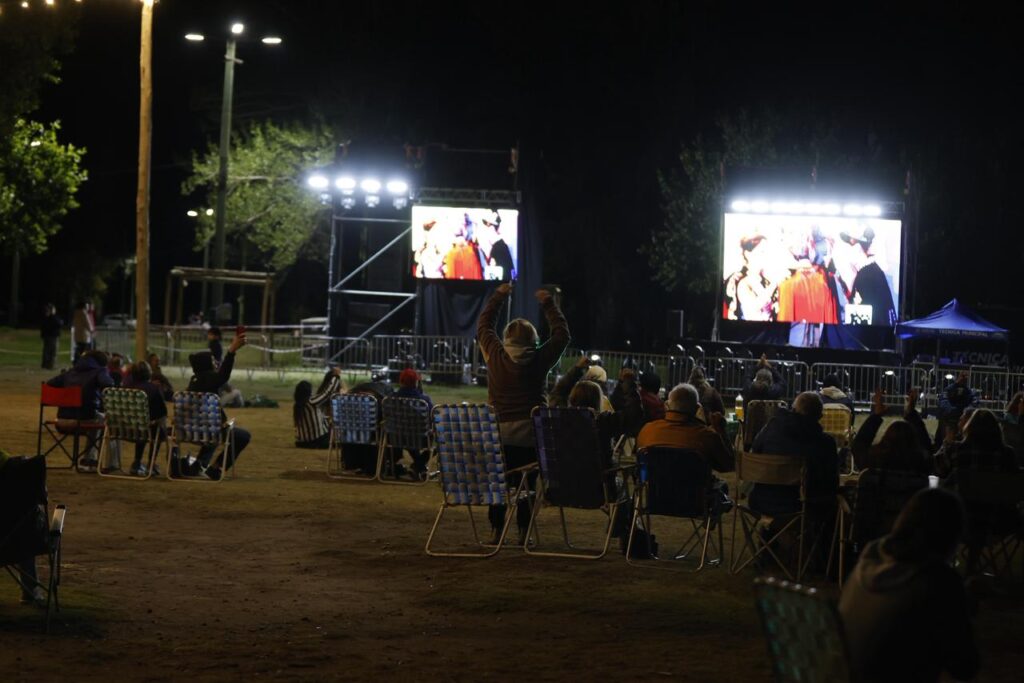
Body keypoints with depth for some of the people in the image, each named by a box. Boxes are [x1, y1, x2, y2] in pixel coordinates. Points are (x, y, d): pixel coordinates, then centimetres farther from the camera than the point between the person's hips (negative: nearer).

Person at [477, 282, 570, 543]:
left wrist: (497, 297, 23)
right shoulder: (539, 360, -4)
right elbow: (562, 335, 10)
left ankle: (496, 530, 7)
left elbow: (483, 326, 15)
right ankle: (524, 530, 4)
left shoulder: (495, 356, -2)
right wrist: (548, 304, 17)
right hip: (529, 433, -1)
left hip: (498, 431, 1)